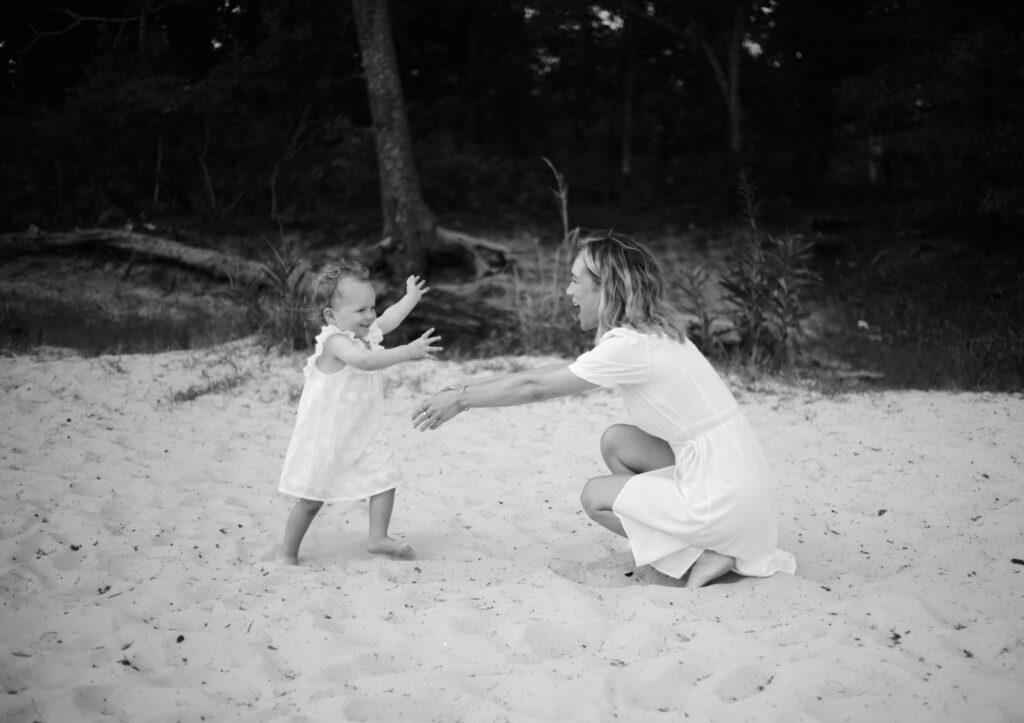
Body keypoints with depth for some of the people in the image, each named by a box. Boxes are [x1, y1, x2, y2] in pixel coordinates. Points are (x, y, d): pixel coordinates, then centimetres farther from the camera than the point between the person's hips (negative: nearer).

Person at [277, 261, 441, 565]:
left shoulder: (366, 334, 2)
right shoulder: (335, 341, -25)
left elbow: (389, 318, 24)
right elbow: (364, 361, -43)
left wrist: (411, 297, 37)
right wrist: (408, 351, -49)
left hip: (364, 433, 8)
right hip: (326, 436, -8)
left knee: (386, 477, -4)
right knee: (311, 499, 1)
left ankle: (378, 537, 6)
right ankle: (287, 553, 16)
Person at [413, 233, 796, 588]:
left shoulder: (631, 346, -17)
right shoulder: (650, 334, 10)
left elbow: (536, 387, -10)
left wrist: (461, 400, 0)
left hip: (724, 501, -8)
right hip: (735, 480, 8)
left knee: (595, 496, 6)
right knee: (616, 441, 14)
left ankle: (706, 555, 0)